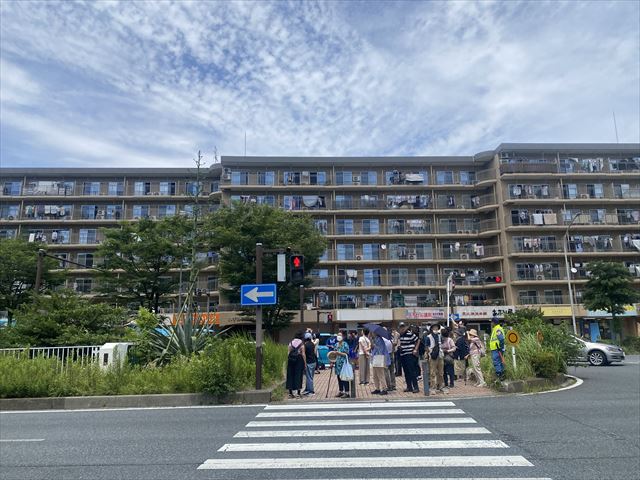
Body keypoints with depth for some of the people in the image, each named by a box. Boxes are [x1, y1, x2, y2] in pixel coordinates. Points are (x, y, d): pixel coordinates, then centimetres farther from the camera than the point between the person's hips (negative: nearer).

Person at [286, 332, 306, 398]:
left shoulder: (290, 343, 7)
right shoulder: (301, 344, -2)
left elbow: (289, 353, 5)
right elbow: (303, 354, -5)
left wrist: (287, 362, 9)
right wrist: (305, 363, -1)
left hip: (291, 359, 3)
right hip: (299, 360, -3)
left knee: (290, 375, 9)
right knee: (298, 375, 2)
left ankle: (290, 393, 12)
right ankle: (298, 393, 3)